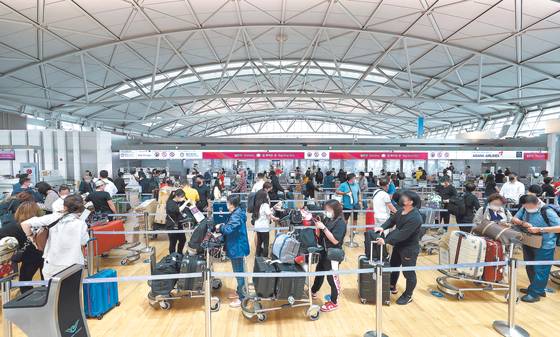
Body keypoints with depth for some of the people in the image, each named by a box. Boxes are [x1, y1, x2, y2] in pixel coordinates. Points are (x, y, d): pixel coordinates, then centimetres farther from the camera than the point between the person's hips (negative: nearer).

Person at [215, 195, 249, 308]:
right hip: (237, 247, 10)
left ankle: (242, 298, 13)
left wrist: (220, 227, -15)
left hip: (237, 248, -10)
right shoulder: (237, 213, 8)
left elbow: (228, 230, -33)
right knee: (239, 272, 22)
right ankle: (239, 292, 37)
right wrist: (224, 226, 0)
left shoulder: (236, 216, -24)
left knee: (239, 273, 1)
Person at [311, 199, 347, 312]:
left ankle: (334, 302, 25)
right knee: (319, 272, 25)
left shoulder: (340, 222, -18)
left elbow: (335, 240, -26)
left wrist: (323, 228, -27)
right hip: (323, 252, 8)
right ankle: (313, 292, 47)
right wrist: (318, 227, -4)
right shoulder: (327, 219, 2)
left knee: (332, 277, 6)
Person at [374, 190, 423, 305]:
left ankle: (408, 296, 30)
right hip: (398, 246, 9)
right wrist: (383, 227, -13)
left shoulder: (415, 218, -30)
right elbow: (392, 220, 6)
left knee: (409, 273, 9)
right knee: (393, 266, 24)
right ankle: (392, 287, 45)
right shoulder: (401, 210, -4)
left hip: (409, 249, -9)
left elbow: (402, 234, -33)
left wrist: (386, 240, -32)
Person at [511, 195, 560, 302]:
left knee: (540, 270, 4)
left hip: (544, 246, -6)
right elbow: (514, 219, 2)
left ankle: (535, 294, 15)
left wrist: (540, 229, -30)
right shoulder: (524, 208, -4)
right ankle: (534, 288, 37)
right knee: (530, 268, 19)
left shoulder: (547, 211, -20)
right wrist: (523, 223, -18)